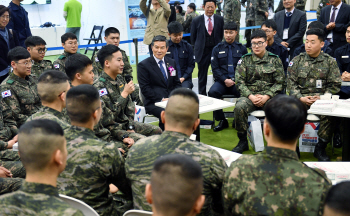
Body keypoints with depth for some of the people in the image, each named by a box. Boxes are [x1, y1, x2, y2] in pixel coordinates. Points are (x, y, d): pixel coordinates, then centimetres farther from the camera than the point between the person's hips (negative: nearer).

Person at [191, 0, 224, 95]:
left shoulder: (220, 19, 3)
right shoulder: (196, 21, 0)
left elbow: (222, 35, 11)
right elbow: (193, 37, 8)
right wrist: (198, 48, 7)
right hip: (203, 52, 0)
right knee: (202, 76, 7)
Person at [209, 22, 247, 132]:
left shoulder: (242, 49, 15)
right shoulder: (217, 49, 15)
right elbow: (215, 68, 7)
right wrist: (225, 80, -10)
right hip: (222, 81, 1)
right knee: (213, 92, -31)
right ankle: (222, 121, -13)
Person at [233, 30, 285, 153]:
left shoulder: (275, 60, 7)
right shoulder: (245, 60, 8)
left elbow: (279, 83, 3)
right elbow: (239, 82, 2)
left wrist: (266, 97, -12)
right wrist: (251, 96, -13)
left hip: (269, 95, 0)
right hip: (249, 95, 1)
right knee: (239, 107, -31)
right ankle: (243, 142, -12)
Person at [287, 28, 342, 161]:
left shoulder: (330, 62, 9)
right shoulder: (297, 60, 11)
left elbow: (335, 85, 6)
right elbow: (291, 83, 6)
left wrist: (322, 97, -10)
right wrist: (300, 98, -10)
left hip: (322, 99, 0)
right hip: (300, 99, 1)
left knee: (330, 112, -32)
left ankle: (320, 148, -13)